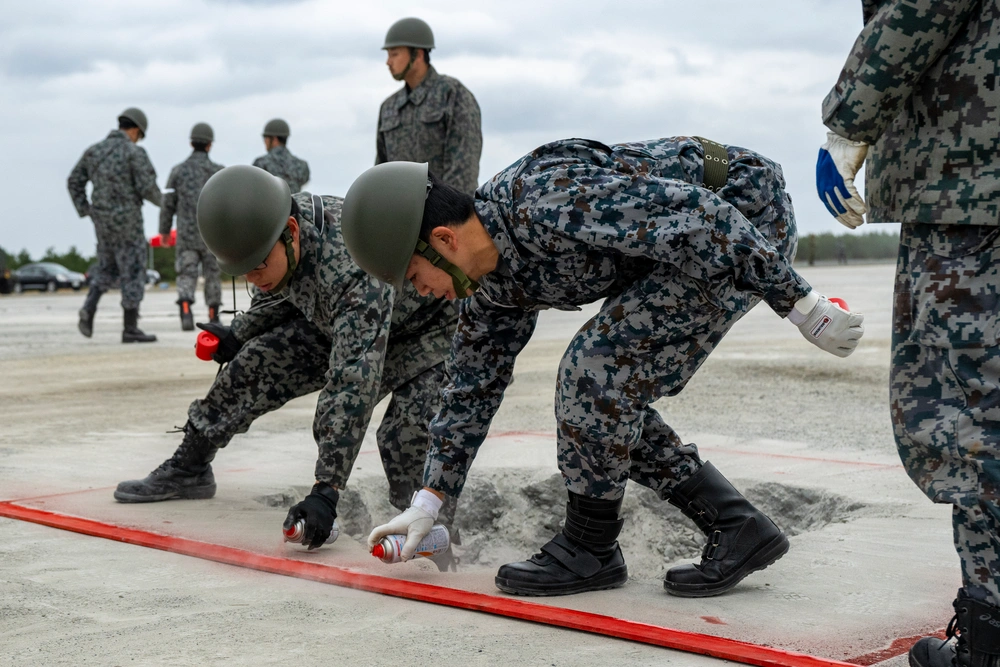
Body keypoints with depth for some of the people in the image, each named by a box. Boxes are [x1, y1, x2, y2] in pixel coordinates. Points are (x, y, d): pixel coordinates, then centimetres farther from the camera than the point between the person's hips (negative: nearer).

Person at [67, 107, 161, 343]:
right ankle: (130, 329, 3)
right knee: (133, 272, 1)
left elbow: (74, 182, 9)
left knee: (106, 268, 22)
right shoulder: (135, 153, -12)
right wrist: (159, 200, 4)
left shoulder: (94, 150, 8)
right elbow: (147, 187, -18)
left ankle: (88, 309, 0)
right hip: (126, 221, -6)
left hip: (102, 220, 6)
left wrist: (85, 212, 13)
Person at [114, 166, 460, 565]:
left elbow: (353, 385, -45)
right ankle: (188, 468, 18)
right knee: (255, 361, -2)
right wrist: (239, 334, -1)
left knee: (405, 435, -31)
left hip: (427, 329, -7)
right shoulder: (272, 227, -19)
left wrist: (327, 491, -47)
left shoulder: (355, 266, -42)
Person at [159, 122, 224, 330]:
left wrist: (164, 231, 14)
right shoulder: (218, 171, -3)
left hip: (187, 234, 1)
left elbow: (168, 204, 2)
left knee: (187, 276, 1)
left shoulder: (178, 171, 2)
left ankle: (185, 311, -22)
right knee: (212, 275, 14)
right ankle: (213, 317, 18)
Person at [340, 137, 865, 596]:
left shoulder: (549, 203, -29)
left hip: (748, 223, -9)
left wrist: (797, 304, -24)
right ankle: (738, 530, 10)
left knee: (598, 368, -14)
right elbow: (474, 382, 14)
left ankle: (590, 548, 2)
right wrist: (428, 501, 15)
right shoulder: (493, 278, 2)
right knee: (609, 402, 4)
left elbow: (697, 214, -29)